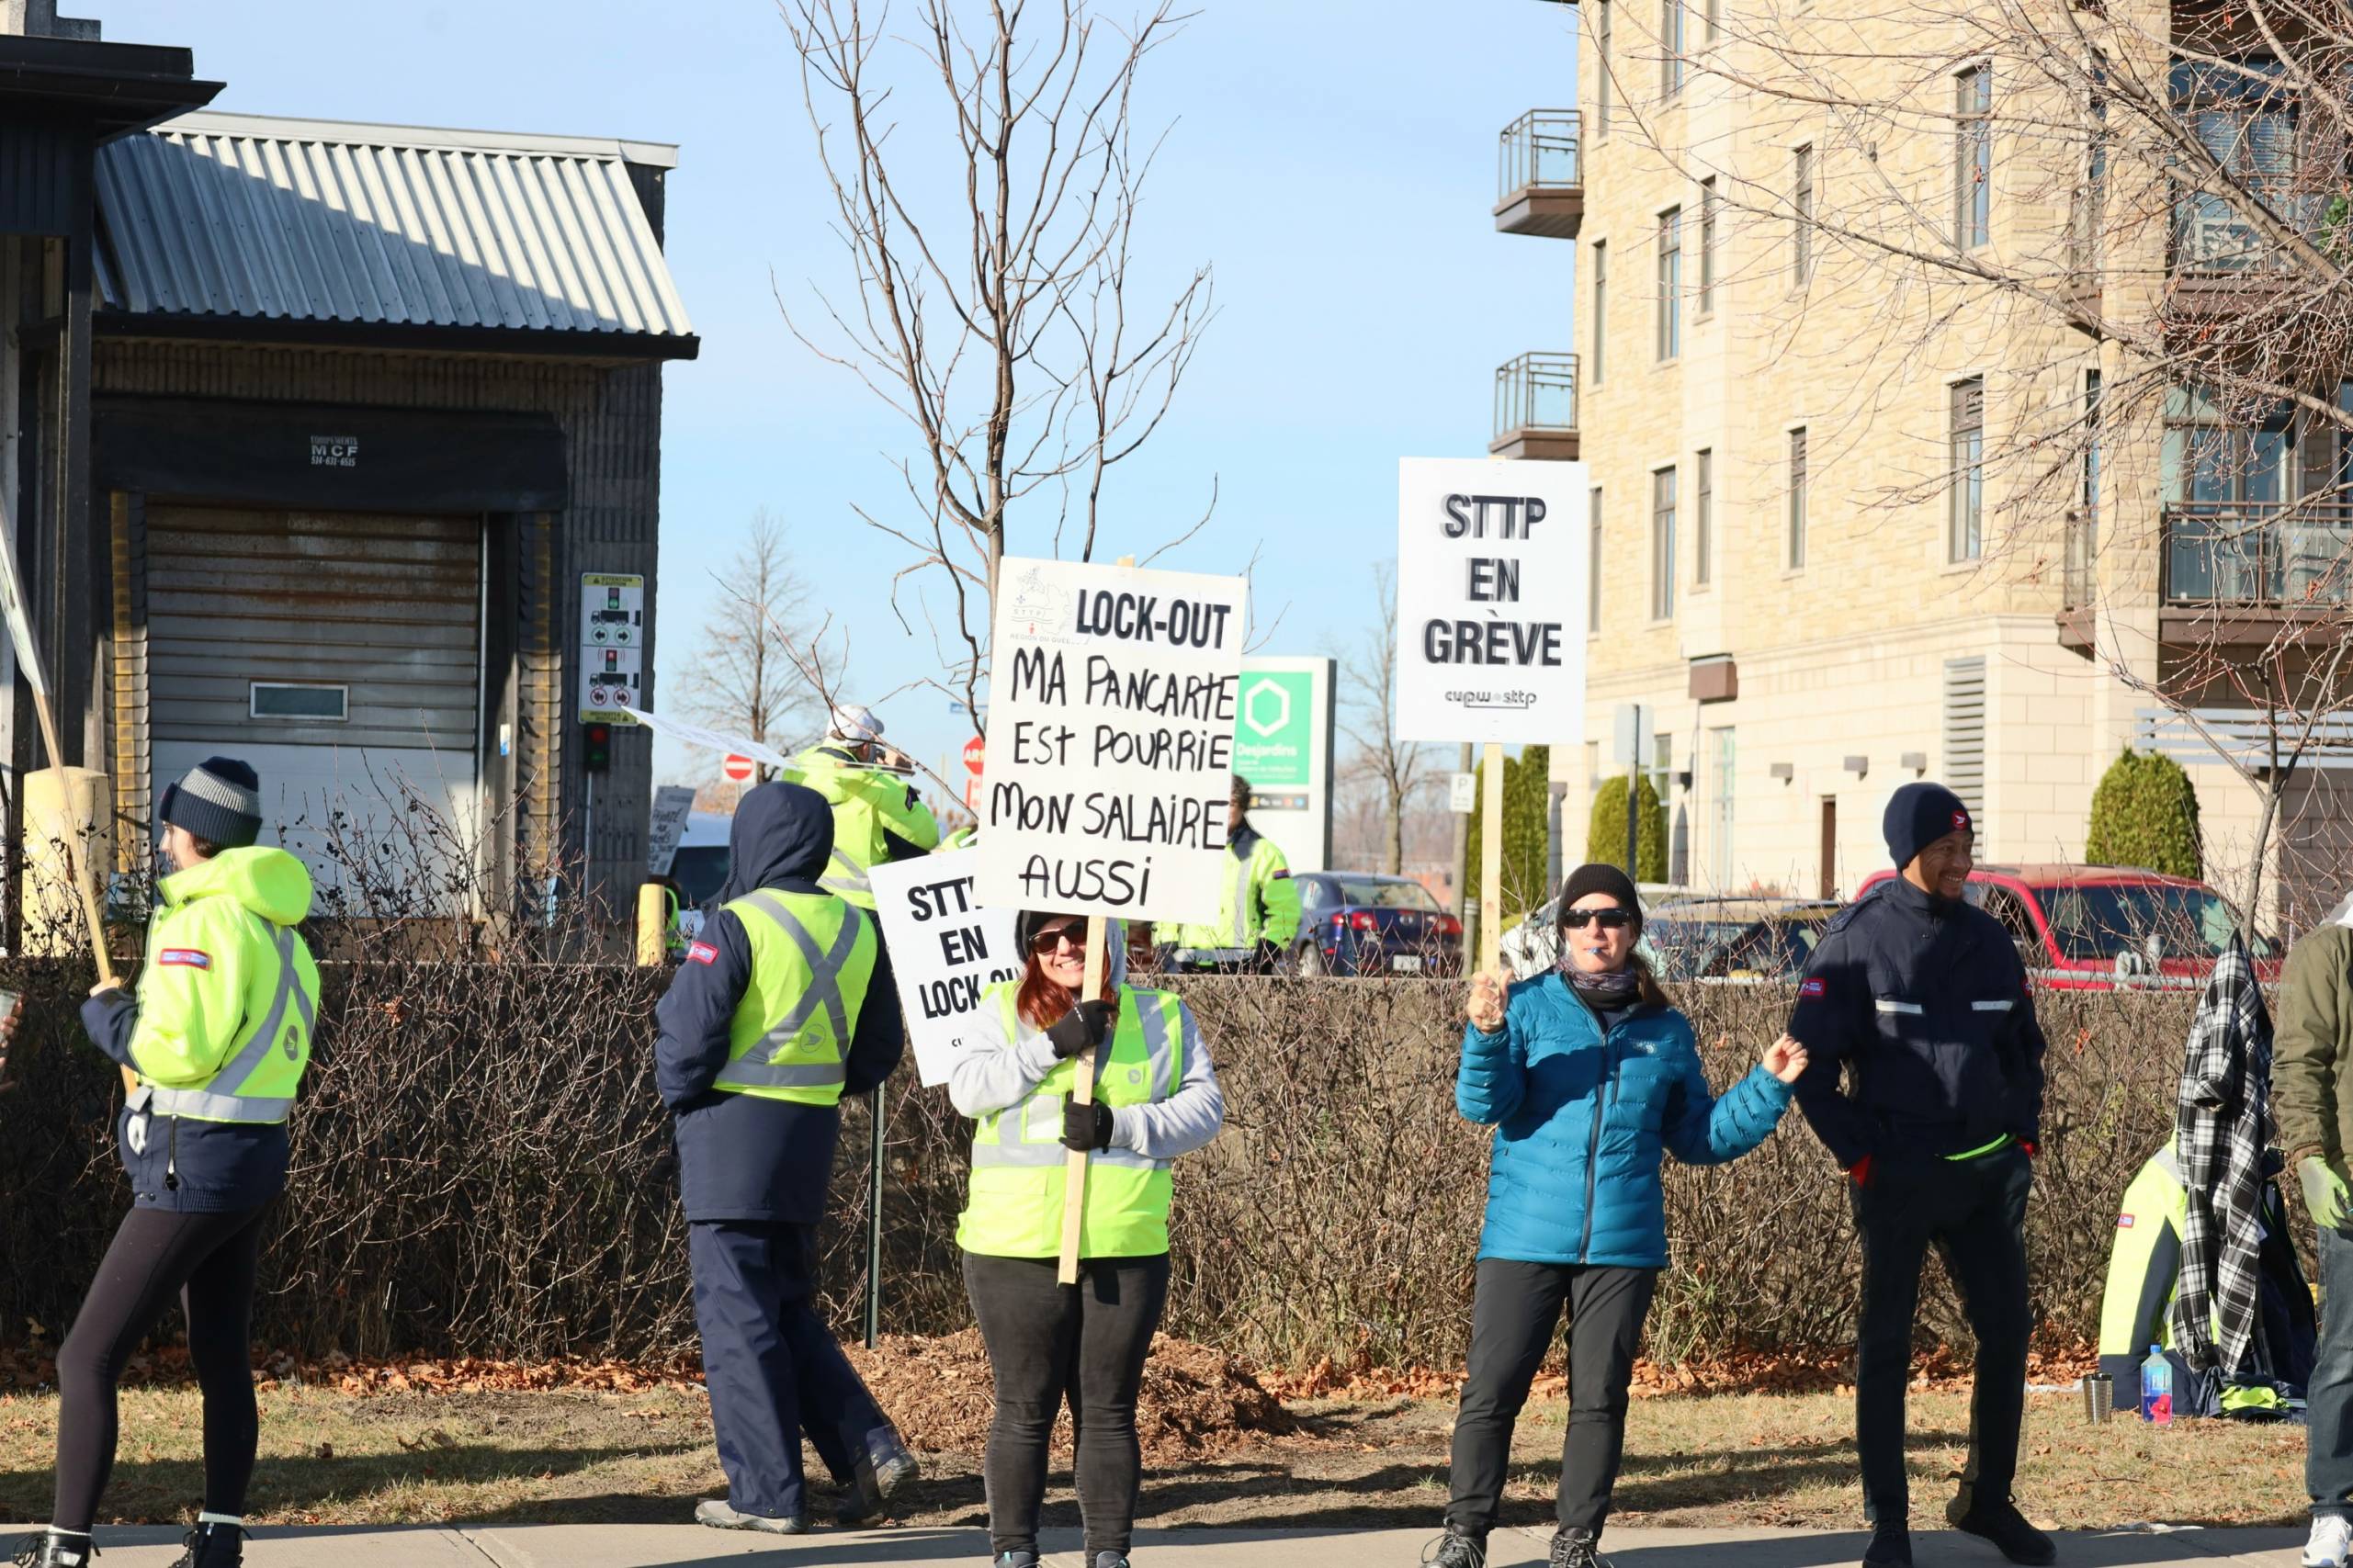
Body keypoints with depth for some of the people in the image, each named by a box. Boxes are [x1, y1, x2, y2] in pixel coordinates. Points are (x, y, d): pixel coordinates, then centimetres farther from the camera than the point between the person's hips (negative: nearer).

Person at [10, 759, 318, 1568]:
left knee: (89, 1356, -6)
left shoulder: (204, 920, -16)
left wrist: (105, 1013, -6)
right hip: (253, 1160, 9)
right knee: (223, 1360, 13)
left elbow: (176, 1049, -23)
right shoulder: (278, 927, 11)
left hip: (195, 1168, -9)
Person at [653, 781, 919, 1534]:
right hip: (811, 1135, 7)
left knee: (736, 1313, 1)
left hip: (733, 1133, -7)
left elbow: (687, 1031, -16)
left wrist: (680, 1095, 2)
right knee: (788, 1308, 18)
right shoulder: (855, 930, 8)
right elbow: (880, 1048, 14)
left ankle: (767, 1492, 2)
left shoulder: (738, 925, -13)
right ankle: (868, 1448, 5)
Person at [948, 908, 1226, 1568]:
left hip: (1126, 1248, 1)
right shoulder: (1004, 1010, 7)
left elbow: (1205, 1106, 1)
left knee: (1109, 1412, 6)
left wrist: (1118, 1126, -13)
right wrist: (1053, 1045, -17)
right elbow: (967, 1089, -8)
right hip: (1017, 1248, -1)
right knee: (1024, 1409, 3)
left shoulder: (1163, 1017, 10)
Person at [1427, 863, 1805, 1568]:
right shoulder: (1528, 1005, 1)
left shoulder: (1667, 1030, 11)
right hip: (1525, 1237, -2)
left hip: (1623, 1245, 2)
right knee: (1491, 1390, -3)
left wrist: (1767, 1089, 5)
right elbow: (1482, 1103, -11)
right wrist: (1487, 1036, -28)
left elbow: (1700, 1138, 16)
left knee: (1600, 1397, 6)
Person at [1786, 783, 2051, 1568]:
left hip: (1988, 1172, 5)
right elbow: (1811, 1058, -6)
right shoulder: (1857, 938, -6)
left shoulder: (1987, 939, 9)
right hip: (1897, 1174, -5)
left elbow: (2024, 1047, 21)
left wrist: (2025, 1134, 10)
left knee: (2007, 1331, 5)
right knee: (1887, 1341, 1)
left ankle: (1988, 1500, 20)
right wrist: (1855, 1152, -10)